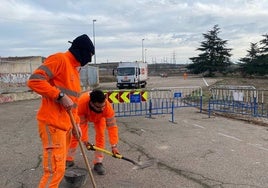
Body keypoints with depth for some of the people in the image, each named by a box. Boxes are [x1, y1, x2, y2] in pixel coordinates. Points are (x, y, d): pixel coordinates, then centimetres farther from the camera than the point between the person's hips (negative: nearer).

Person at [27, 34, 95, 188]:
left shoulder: (75, 68, 19)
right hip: (52, 123, -9)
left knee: (60, 168, 16)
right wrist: (60, 95, -21)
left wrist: (75, 124, 16)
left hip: (66, 124, 9)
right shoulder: (59, 59, -9)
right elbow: (34, 80, -19)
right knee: (55, 170, -8)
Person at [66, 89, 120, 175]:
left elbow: (112, 126, -39)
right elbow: (82, 124, -33)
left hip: (99, 117, 0)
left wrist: (114, 145, -41)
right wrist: (85, 140, -31)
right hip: (83, 115, 0)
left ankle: (98, 163, -3)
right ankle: (69, 159, 19)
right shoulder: (82, 102, -45)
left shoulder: (108, 106, -44)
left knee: (100, 135, -15)